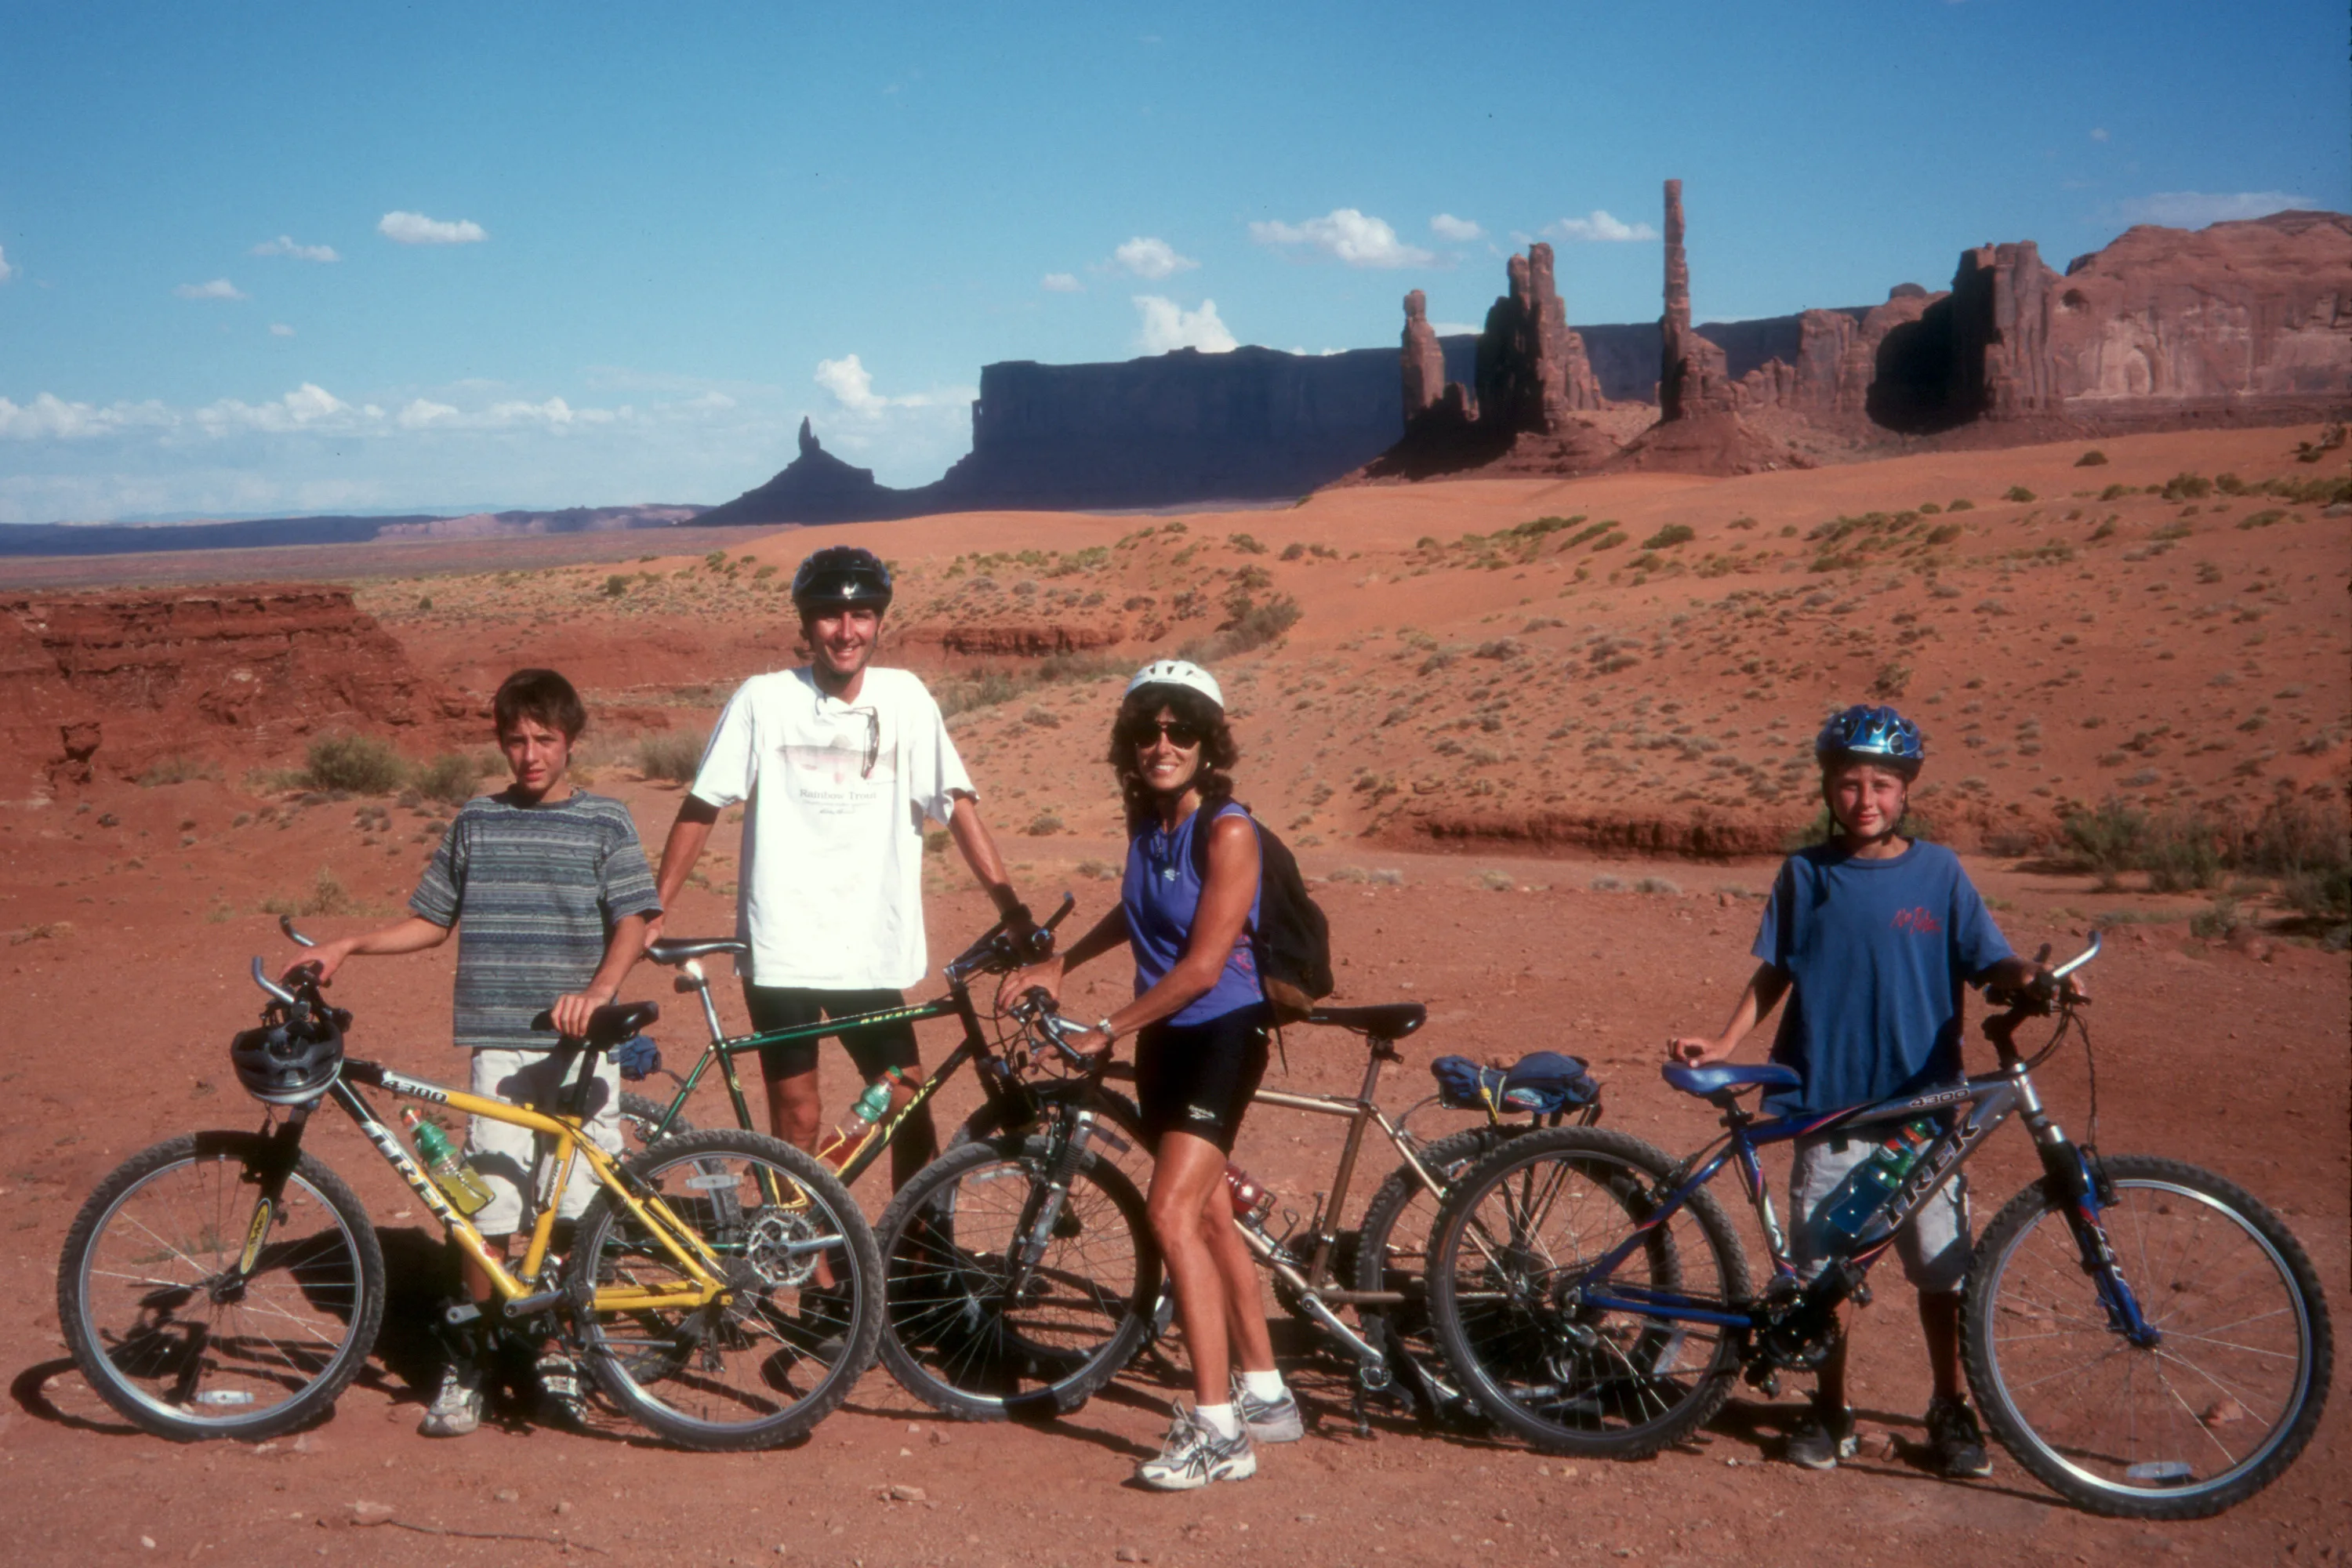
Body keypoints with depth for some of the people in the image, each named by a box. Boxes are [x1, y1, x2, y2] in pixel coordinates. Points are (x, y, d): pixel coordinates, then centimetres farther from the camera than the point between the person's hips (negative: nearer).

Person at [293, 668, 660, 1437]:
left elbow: (633, 921, -4)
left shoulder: (604, 822, 4)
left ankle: (556, 1353, 18)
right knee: (488, 1208, -2)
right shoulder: (476, 822, 11)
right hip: (500, 1041, 1)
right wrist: (346, 947, 7)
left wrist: (599, 989, -21)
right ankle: (472, 1355, 15)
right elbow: (432, 920, 19)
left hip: (581, 1043, -1)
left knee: (575, 1209, 2)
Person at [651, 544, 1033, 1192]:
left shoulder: (904, 697, 0)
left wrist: (1012, 908, -8)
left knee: (909, 1110, 2)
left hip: (871, 950, 1)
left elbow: (958, 804, -1)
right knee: (797, 1118, 5)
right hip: (781, 949, -1)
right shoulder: (764, 699, -4)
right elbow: (701, 809, 1)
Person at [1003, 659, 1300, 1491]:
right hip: (1164, 1039, 8)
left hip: (1220, 1034, -8)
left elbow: (1201, 967, -20)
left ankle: (1216, 1432, -16)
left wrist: (1106, 1032, -15)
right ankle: (1264, 1396, 29)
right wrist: (1058, 964, 17)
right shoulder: (1147, 821, 5)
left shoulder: (1227, 830, -17)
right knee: (1210, 1217, 15)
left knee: (1173, 1214, -19)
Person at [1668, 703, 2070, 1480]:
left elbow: (1987, 961, -2)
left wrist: (2030, 976, -23)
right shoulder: (1805, 875, 1)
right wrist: (1723, 1044, -3)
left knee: (1941, 1267, 6)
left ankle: (1950, 1408, 25)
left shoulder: (1938, 871, 0)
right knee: (1824, 1267, 7)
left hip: (1922, 1105, 0)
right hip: (1829, 1104, 1)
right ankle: (1829, 1409, 25)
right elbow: (1773, 973, 8)